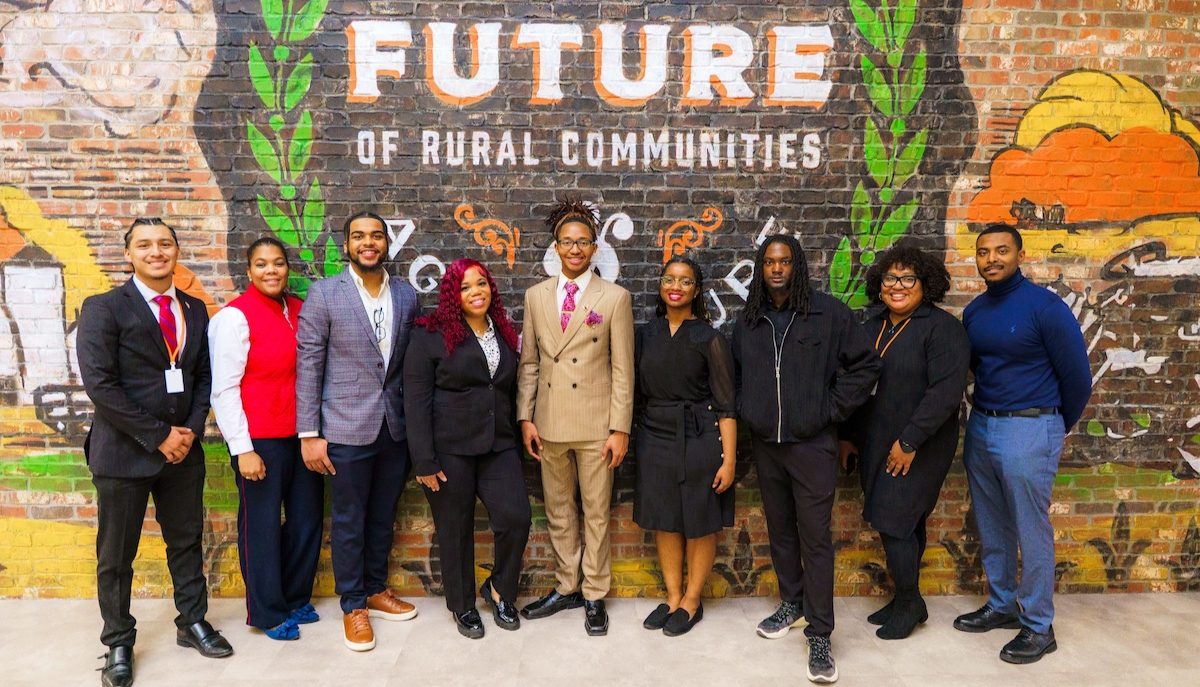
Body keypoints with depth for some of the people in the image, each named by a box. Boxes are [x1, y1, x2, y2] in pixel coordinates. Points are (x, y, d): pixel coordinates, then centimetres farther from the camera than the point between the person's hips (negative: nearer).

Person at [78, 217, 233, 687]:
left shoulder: (195, 310, 9)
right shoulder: (104, 308, -7)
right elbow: (99, 385, -14)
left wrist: (192, 430, -5)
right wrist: (158, 436, -15)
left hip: (183, 449, 4)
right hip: (123, 451, -4)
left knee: (187, 541, 15)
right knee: (116, 555, 8)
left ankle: (192, 623, 31)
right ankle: (118, 644, 24)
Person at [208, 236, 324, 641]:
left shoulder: (298, 309, 7)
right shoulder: (235, 316, -10)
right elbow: (224, 388, -11)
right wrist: (242, 449, -14)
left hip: (300, 433, 6)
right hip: (260, 438, -6)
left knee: (307, 517, 14)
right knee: (262, 524, 7)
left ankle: (296, 599, 34)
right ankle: (266, 612, 25)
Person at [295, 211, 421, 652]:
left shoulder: (407, 296, 4)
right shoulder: (323, 294, -6)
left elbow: (410, 363, 10)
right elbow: (307, 366, -7)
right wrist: (309, 434, -9)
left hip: (395, 428, 4)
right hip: (347, 429, -3)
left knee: (383, 517, 16)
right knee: (349, 521, 8)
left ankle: (376, 591, 35)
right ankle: (353, 606, 25)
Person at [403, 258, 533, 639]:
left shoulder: (504, 333, 11)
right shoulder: (431, 334, -6)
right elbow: (416, 399, -10)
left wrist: (514, 441, 14)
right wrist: (424, 460, -13)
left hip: (498, 446, 4)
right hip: (450, 449, -4)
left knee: (516, 518, -6)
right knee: (455, 531, 7)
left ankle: (499, 589, 21)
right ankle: (462, 606, 29)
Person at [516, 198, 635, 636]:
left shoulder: (614, 298, -3)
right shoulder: (536, 296, 7)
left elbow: (622, 369, -5)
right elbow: (529, 362, 8)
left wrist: (620, 429, -9)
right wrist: (526, 418, 2)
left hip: (596, 424, -3)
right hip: (550, 423, 3)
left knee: (596, 514, 7)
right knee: (558, 513, 14)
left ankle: (594, 596, 22)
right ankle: (566, 588, 31)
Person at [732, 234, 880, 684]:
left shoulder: (829, 312, -6)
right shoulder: (748, 321, 6)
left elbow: (864, 364, -3)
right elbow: (735, 374, 19)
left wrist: (831, 410, -6)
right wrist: (745, 412, 7)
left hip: (812, 443, -4)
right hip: (765, 444, 4)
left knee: (815, 536, -2)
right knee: (779, 529, 15)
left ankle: (819, 635, 6)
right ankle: (791, 603, 34)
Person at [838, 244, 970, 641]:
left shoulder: (942, 328, -12)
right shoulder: (872, 326, 10)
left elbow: (947, 392, -20)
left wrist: (910, 441, -20)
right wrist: (849, 436, 12)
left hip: (917, 447, -6)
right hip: (875, 444, 6)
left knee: (893, 521, -4)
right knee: (903, 523, 14)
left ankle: (910, 601, 17)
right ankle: (905, 599, 27)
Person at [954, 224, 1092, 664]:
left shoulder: (1045, 306, -13)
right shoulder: (973, 311, 6)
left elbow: (1077, 377, -7)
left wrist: (1056, 427, 5)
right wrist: (987, 414, 17)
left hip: (1028, 432, -6)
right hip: (980, 427, 7)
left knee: (1031, 532, 3)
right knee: (991, 528, 16)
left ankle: (1039, 626, 18)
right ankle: (1002, 605, 32)